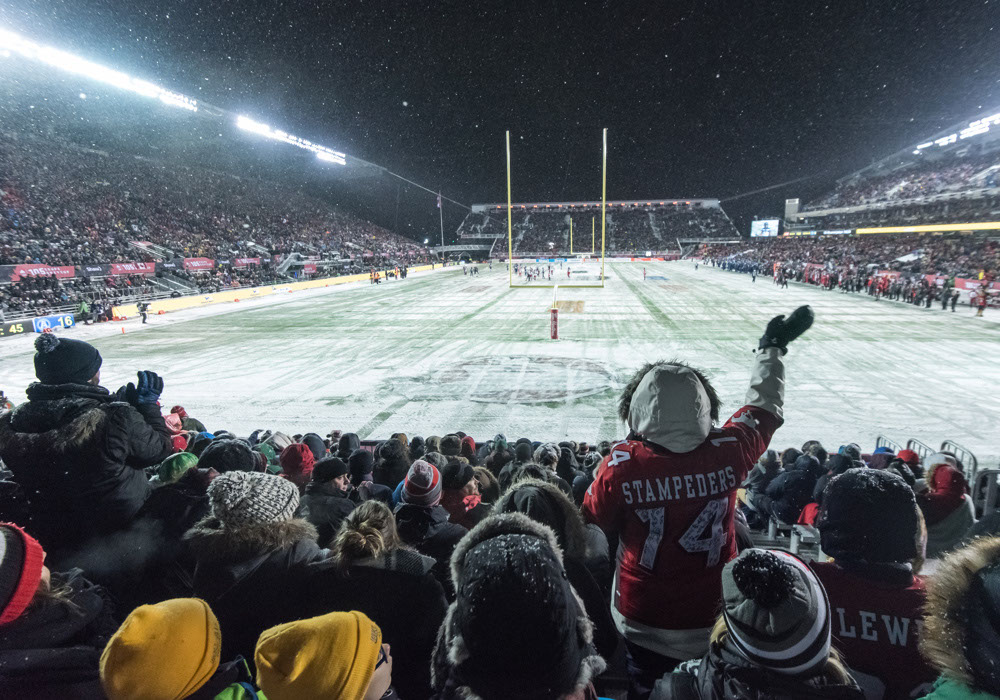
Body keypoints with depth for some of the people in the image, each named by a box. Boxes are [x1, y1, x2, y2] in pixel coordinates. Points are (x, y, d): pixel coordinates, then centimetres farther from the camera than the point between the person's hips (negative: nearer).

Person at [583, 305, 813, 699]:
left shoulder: (621, 465, -25)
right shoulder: (727, 453, -19)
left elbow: (593, 526, -8)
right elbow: (763, 408, 1)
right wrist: (774, 347, 14)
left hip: (644, 622, -2)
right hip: (713, 621, 3)